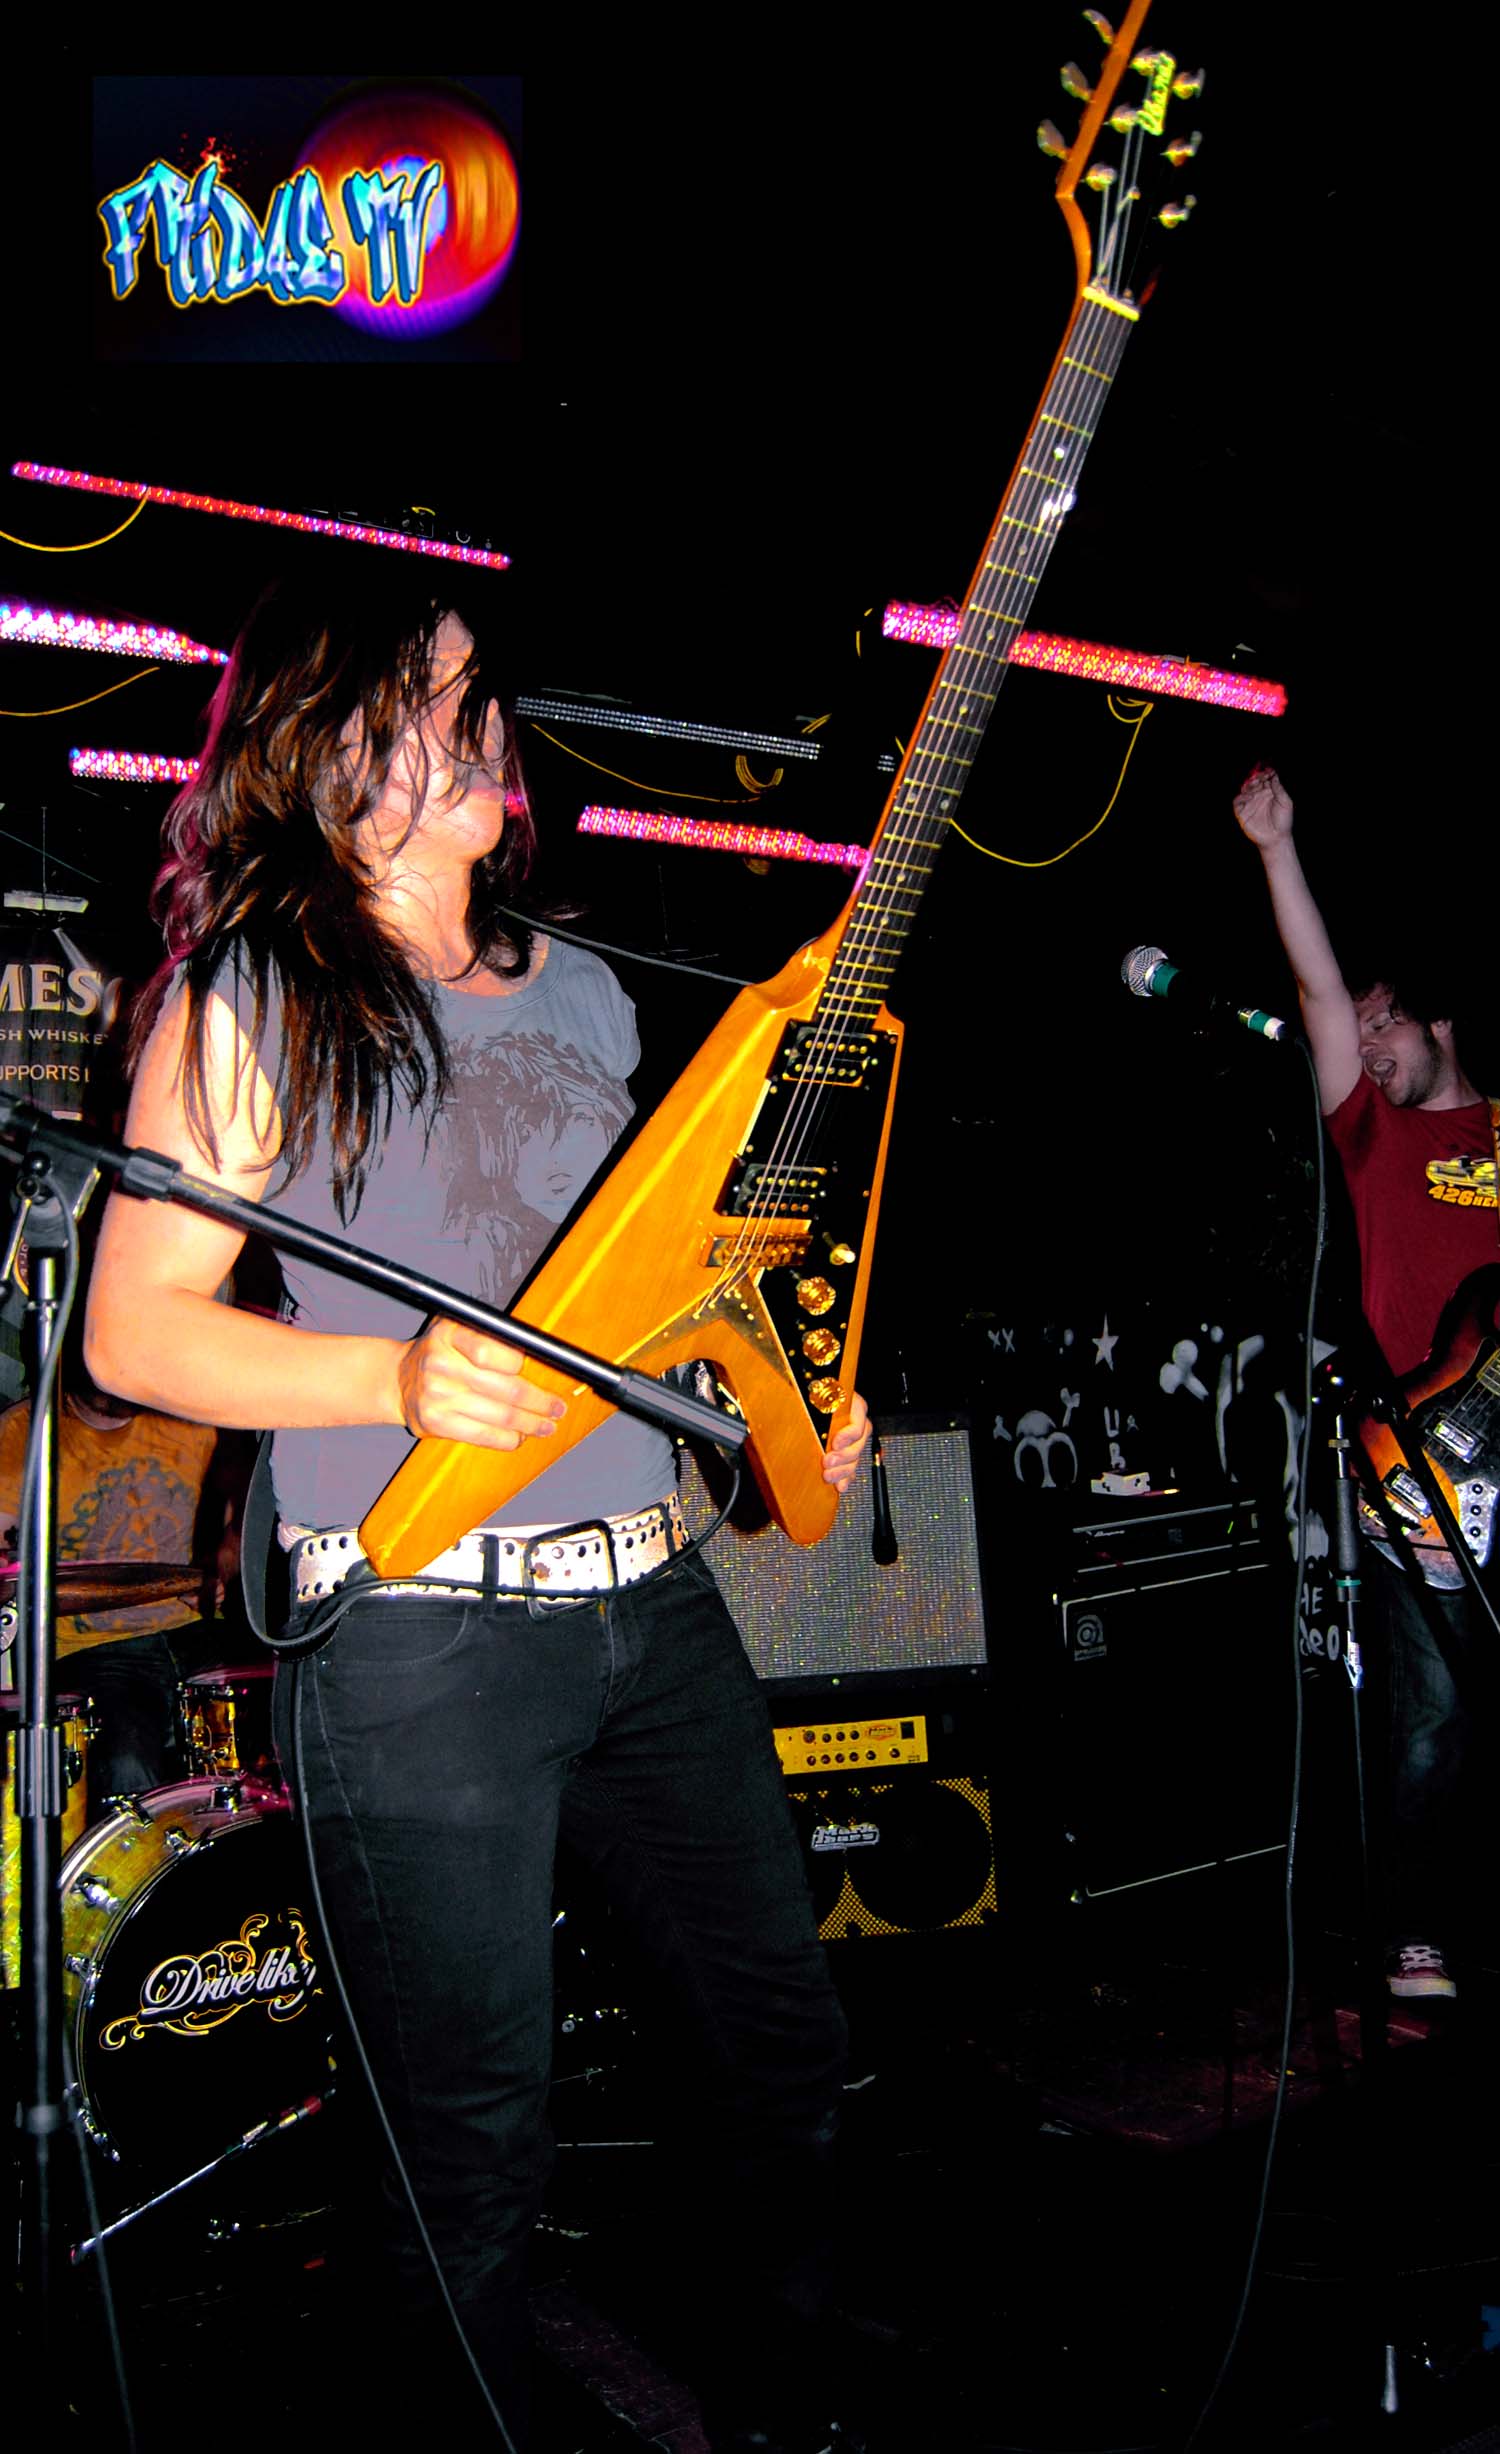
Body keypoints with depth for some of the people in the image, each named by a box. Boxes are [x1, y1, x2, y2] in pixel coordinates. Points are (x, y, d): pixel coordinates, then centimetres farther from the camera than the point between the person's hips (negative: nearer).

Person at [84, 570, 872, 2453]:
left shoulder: (583, 994, 15)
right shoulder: (249, 1001, -4)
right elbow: (133, 1328, -7)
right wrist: (397, 1380, -22)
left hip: (655, 1598, 7)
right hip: (418, 1641, -6)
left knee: (787, 2044, 16)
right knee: (478, 2151, 6)